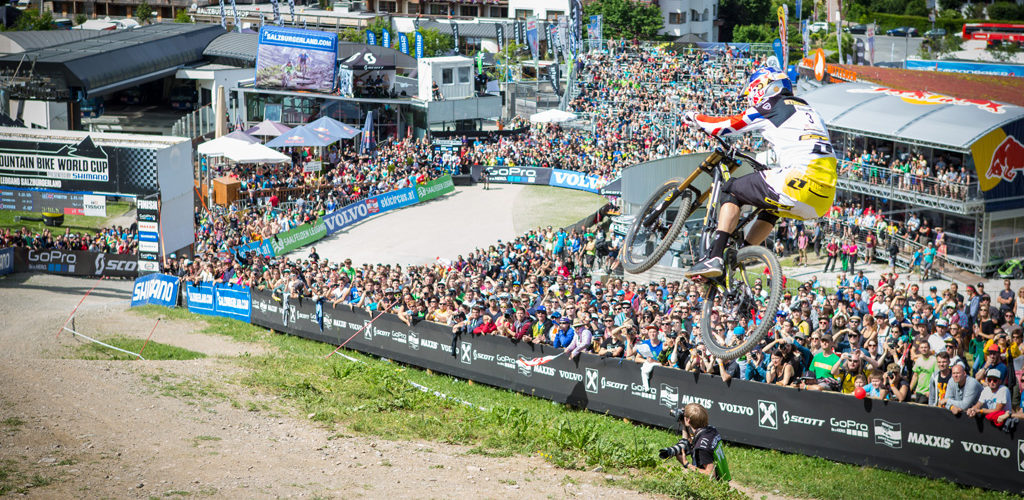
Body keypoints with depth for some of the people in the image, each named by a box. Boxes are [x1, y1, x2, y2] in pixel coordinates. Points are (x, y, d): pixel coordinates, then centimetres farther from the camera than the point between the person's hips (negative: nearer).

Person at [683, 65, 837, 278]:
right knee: (770, 209, 35)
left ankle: (714, 257, -4)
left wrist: (695, 117, 26)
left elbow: (725, 125, 8)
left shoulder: (772, 107, 7)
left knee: (732, 190, 9)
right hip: (825, 199, 8)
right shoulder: (809, 111, 31)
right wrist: (772, 173, 56)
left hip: (801, 182, -8)